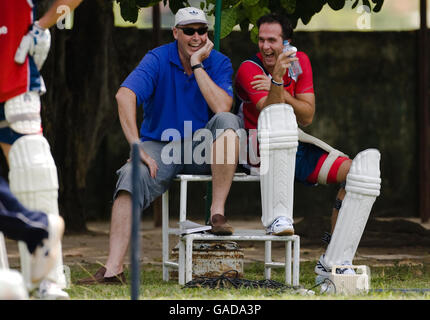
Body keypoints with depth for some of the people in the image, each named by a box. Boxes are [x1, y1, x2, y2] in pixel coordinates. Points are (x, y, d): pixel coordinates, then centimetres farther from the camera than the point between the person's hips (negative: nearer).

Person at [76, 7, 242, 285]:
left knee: (227, 121, -29)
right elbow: (125, 95, -22)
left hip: (201, 149, 0)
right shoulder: (158, 59, -5)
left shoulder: (219, 63, -1)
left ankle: (218, 213, -30)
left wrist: (197, 64, -18)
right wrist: (137, 147, -31)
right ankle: (113, 269, -37)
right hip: (159, 146, 0)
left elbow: (222, 108, -19)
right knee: (132, 176, -30)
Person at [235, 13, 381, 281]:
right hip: (263, 152, -6)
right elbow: (270, 111, -24)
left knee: (363, 167, -16)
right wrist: (277, 79, -38)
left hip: (298, 151, 6)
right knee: (278, 115, -39)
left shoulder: (300, 61, 6)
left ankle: (333, 263, -15)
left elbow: (307, 117, -3)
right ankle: (278, 217, -44)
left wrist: (278, 90, -17)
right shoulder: (249, 69, -8)